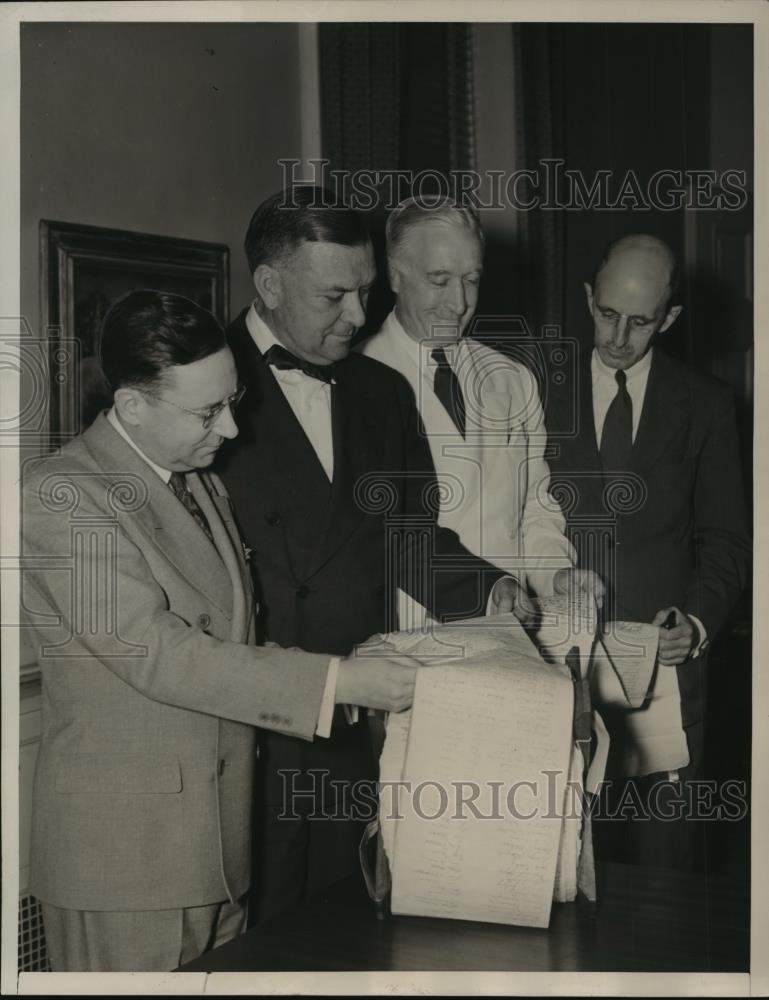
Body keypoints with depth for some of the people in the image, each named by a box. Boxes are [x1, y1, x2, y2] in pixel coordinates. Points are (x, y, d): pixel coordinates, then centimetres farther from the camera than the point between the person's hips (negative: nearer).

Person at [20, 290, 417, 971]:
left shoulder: (204, 485, 12)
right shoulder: (60, 494, -15)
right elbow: (158, 655, -22)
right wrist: (339, 682, -22)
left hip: (220, 843, 7)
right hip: (126, 850, -7)